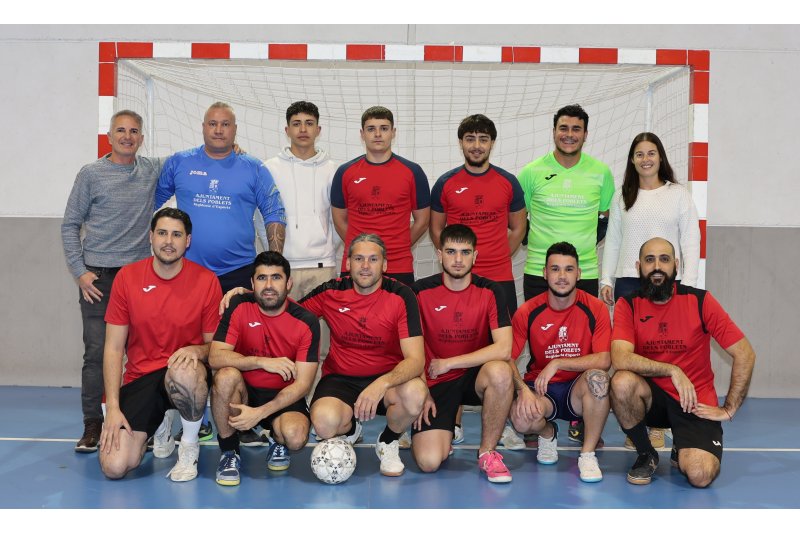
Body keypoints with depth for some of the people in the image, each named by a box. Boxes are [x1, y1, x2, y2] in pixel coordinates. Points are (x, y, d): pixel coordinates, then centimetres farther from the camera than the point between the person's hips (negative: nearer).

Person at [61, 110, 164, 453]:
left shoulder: (153, 170, 7)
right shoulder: (91, 174, 2)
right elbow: (70, 225, 4)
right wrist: (79, 271, -4)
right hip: (98, 276, -2)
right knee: (96, 352, -2)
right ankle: (92, 426, 8)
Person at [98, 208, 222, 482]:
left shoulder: (206, 280, -6)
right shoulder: (127, 277, -2)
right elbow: (113, 348, -1)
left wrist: (197, 350, -23)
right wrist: (113, 407, -9)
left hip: (186, 371, -2)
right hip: (140, 379, 2)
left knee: (184, 371, -40)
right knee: (114, 467, -14)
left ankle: (190, 445, -9)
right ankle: (159, 426, 21)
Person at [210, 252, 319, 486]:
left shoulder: (307, 322, -13)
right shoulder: (238, 307, -10)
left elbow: (302, 384, -14)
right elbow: (215, 357, -17)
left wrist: (259, 413, -24)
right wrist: (262, 362, -30)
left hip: (283, 397, -1)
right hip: (244, 391, 1)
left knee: (295, 437, -31)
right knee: (226, 376, -32)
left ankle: (276, 440, 10)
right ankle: (229, 453, -10)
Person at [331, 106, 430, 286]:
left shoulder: (412, 172, 3)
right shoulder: (345, 173, 5)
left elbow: (422, 221, 9)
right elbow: (340, 220, 12)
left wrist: (399, 247, 6)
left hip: (400, 269, -1)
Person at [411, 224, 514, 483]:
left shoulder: (490, 292, -7)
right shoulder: (422, 291, -6)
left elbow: (504, 349, -17)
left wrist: (447, 363, -18)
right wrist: (422, 393, -7)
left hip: (476, 376, 1)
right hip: (436, 383, 0)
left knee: (500, 372, -36)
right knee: (429, 461, -20)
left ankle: (488, 452, -12)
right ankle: (446, 427, 19)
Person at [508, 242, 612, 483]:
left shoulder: (595, 309, -8)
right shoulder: (528, 312, -6)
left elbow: (604, 361, -17)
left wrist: (557, 364, -23)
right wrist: (523, 389, -25)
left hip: (578, 390, -1)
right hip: (541, 390, 1)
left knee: (598, 377, -36)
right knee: (521, 419, -32)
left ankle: (588, 454, -15)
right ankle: (547, 433, 10)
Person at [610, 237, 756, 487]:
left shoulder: (700, 301, -7)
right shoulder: (628, 305, -6)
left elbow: (745, 355, -5)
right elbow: (620, 358, -21)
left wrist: (729, 409, -7)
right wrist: (672, 370, -26)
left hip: (695, 401, -1)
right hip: (651, 396, 1)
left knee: (700, 475, -25)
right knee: (622, 381, -33)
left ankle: (682, 449, 15)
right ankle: (646, 455, -5)